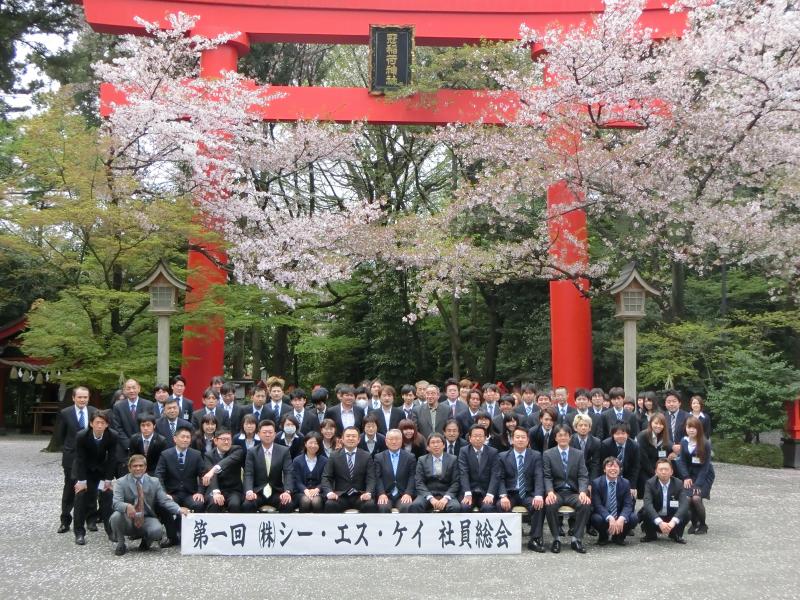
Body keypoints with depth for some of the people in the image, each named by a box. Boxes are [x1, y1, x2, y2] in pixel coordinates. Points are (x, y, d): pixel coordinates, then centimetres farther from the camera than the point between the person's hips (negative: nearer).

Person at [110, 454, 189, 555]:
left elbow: (165, 500, -3)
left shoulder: (154, 482, 5)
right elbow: (116, 503, -16)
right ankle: (121, 544, -3)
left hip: (146, 519, 1)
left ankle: (146, 541, 8)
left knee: (156, 531, -31)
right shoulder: (121, 482, -2)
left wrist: (179, 510, -23)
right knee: (116, 516, -33)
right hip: (128, 520, -1)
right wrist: (127, 506, -41)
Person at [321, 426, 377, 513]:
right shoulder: (334, 457, 9)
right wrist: (329, 492, -17)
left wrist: (368, 493, -19)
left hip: (360, 496, 0)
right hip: (340, 496, 0)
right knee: (330, 504, -32)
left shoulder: (366, 456, 10)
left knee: (370, 505, -31)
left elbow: (371, 478, 2)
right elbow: (326, 477, 4)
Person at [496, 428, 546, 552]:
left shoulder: (536, 456, 7)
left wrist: (538, 495, -23)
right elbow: (501, 479, 1)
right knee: (501, 505, -32)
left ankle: (535, 539, -21)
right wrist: (503, 496, -18)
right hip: (510, 494, 0)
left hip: (528, 494, 0)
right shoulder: (503, 457, 8)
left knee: (539, 505, -31)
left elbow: (539, 477, -5)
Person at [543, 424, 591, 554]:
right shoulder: (547, 454, 6)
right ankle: (556, 539, -16)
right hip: (556, 493, -1)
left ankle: (576, 539, -17)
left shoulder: (579, 454, 11)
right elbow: (547, 477, -2)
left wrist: (583, 492, -18)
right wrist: (550, 492, -23)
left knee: (586, 504, -31)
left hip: (573, 492, 2)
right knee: (549, 504, -35)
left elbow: (583, 476, 3)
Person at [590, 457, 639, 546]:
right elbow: (597, 505, -17)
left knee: (634, 518, -25)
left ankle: (619, 537, 4)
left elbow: (628, 505, -11)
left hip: (620, 516, 2)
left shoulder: (625, 483, -4)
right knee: (597, 519, -35)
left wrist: (621, 518, -32)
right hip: (603, 516, -2)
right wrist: (610, 518, -34)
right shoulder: (596, 483, -11)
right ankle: (603, 537, 1)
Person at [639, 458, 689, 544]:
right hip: (655, 520, -1)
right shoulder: (650, 483, -13)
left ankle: (676, 535, 2)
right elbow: (648, 504, -28)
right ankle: (651, 534, -1)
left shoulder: (678, 483, -10)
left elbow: (684, 504, -24)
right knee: (645, 512, -31)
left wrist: (673, 522, -40)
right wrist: (660, 522, -43)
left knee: (686, 513, -26)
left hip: (672, 518, 1)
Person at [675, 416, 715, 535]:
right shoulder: (684, 442, -6)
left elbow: (705, 465, -16)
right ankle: (694, 523, 12)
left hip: (704, 475, -4)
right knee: (688, 498, -13)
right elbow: (682, 460, 0)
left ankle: (703, 525, 3)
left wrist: (698, 484, -20)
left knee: (696, 498, -20)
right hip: (690, 474, 4)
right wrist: (686, 477, -12)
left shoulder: (705, 444, -17)